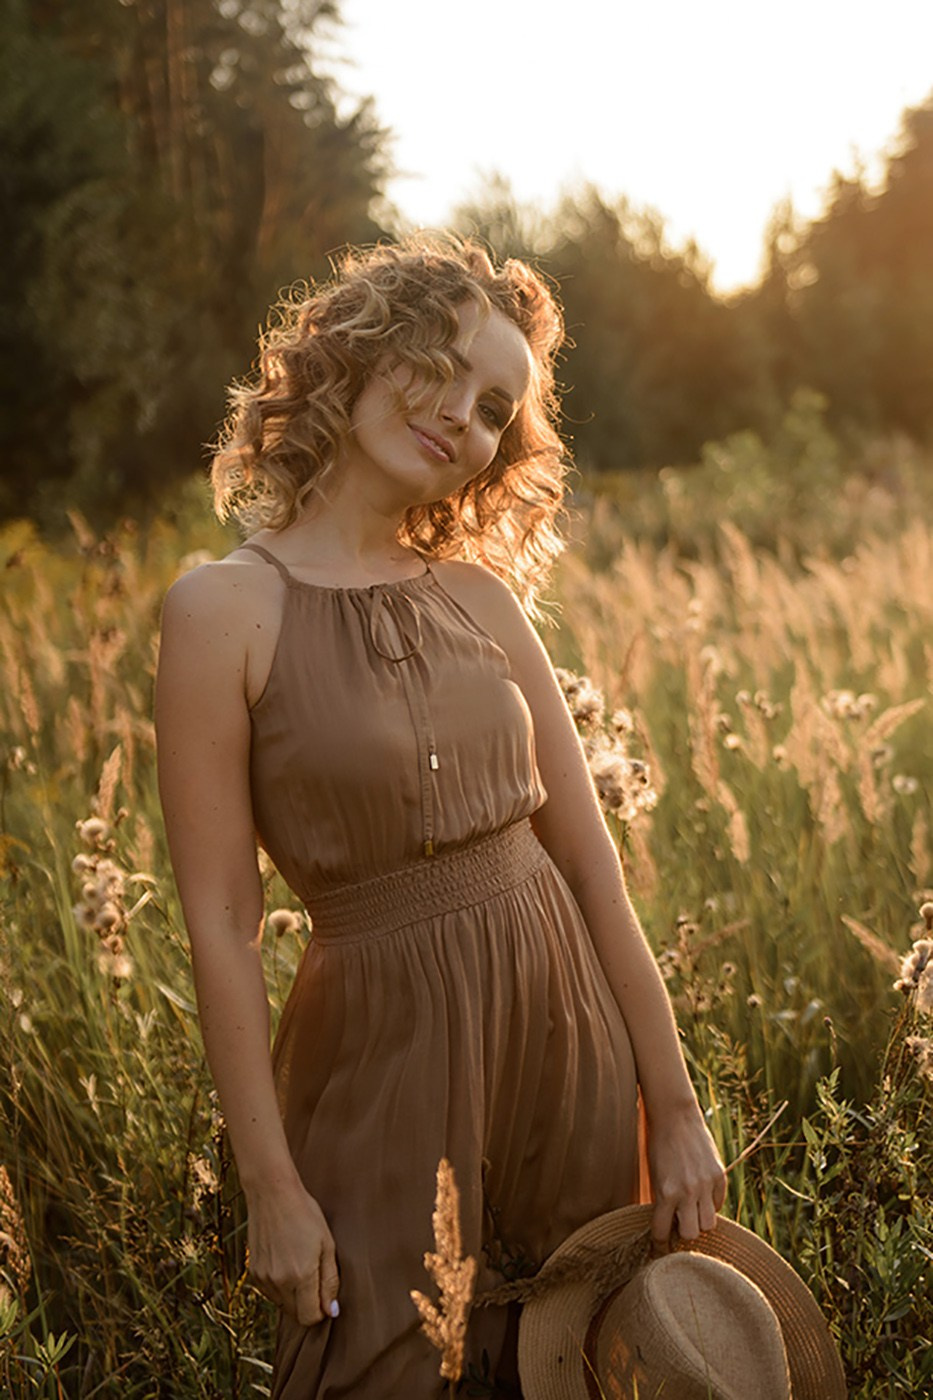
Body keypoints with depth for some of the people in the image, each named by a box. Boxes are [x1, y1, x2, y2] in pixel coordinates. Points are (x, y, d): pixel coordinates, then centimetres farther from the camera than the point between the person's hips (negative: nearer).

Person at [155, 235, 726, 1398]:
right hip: (386, 1051, -4)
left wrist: (673, 1107, 2)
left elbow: (591, 861, 2)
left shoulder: (483, 596, 2)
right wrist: (271, 1186, -10)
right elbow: (220, 924, -11)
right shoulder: (225, 608, -11)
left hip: (567, 1026, 4)